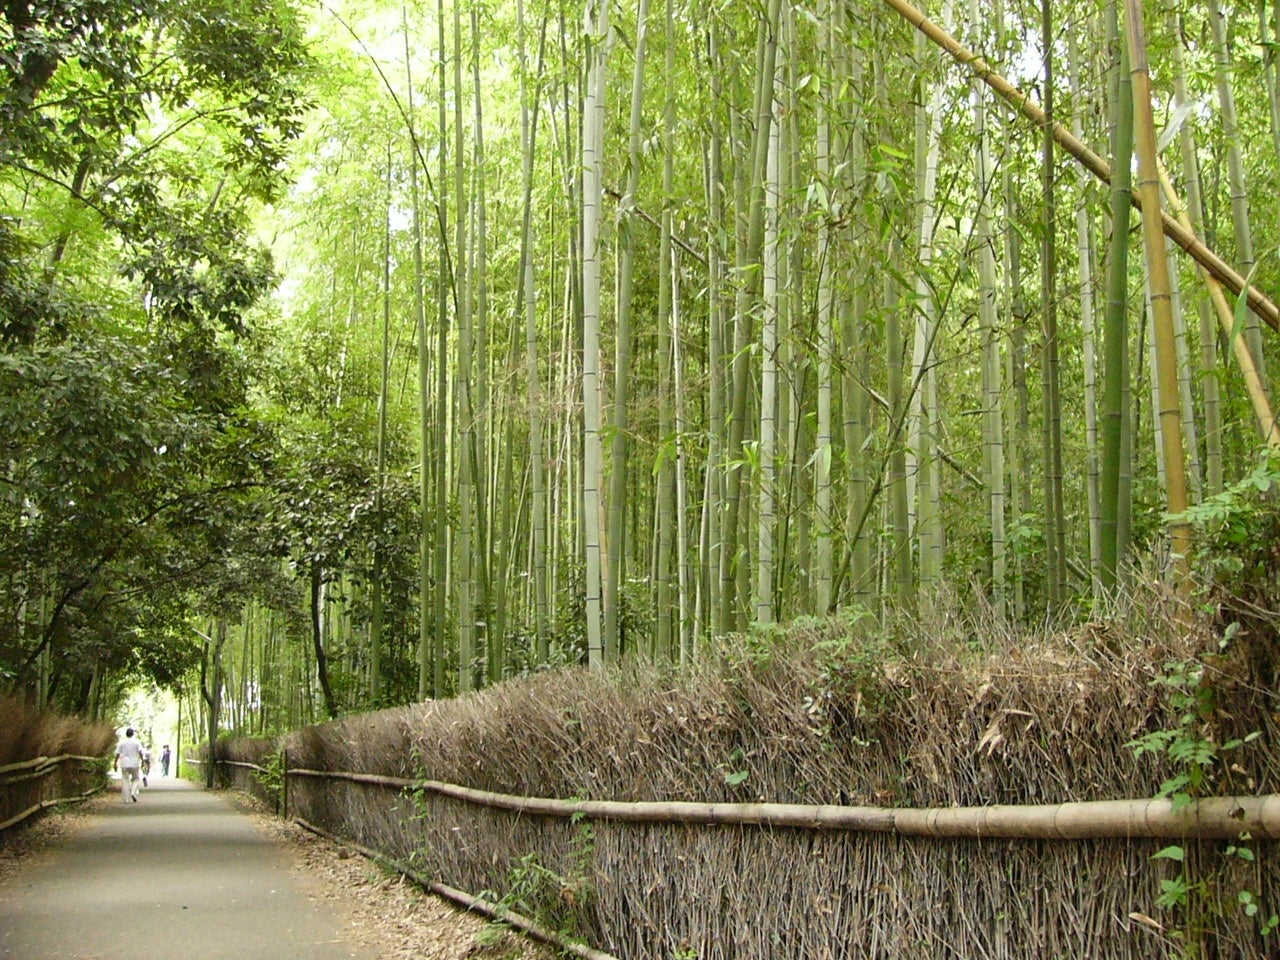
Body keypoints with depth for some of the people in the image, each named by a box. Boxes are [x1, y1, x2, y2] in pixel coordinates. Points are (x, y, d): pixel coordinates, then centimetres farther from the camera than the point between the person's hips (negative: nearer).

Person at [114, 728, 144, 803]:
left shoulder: (122, 742, 2)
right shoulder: (137, 741, -1)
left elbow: (117, 754, 2)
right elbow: (140, 752, -11)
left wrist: (115, 763, 9)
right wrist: (142, 760, -7)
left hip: (124, 765, 1)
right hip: (134, 764, -1)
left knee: (125, 781, 6)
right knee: (135, 779, 15)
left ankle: (125, 799, 2)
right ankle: (133, 792, -9)